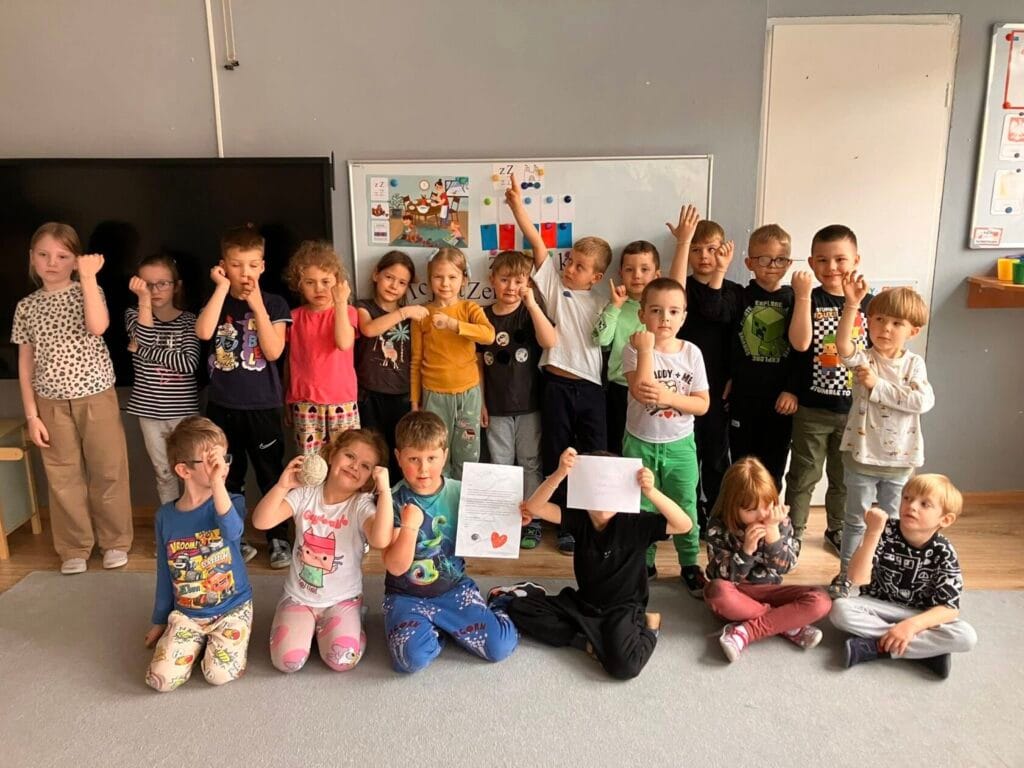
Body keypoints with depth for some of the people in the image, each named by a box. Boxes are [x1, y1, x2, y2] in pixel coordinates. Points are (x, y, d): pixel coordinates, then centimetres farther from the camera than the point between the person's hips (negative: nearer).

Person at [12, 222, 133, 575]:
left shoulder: (88, 291, -4)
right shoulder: (26, 306, 3)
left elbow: (97, 327, -27)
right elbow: (25, 363, 5)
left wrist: (88, 276, -26)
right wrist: (31, 415, 1)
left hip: (96, 399, -2)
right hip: (52, 405, 2)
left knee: (108, 472, 6)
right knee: (63, 477, 9)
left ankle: (115, 541, 23)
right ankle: (74, 549, 24)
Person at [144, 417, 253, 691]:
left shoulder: (231, 503, -10)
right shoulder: (165, 516, -3)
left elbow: (233, 531, -35)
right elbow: (165, 573, 9)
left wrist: (218, 484, -42)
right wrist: (159, 622, 16)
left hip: (231, 609, -2)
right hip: (185, 614, 2)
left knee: (220, 674, -20)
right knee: (161, 679, -15)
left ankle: (226, 637, 12)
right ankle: (200, 641, 14)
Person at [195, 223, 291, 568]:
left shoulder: (274, 304, -2)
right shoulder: (217, 301, 4)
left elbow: (274, 351, -14)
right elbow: (203, 332, -18)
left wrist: (257, 305, -17)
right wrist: (222, 288, -16)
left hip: (262, 404, -2)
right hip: (222, 404, 2)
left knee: (270, 474, 6)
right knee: (227, 476, 12)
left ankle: (279, 539, 19)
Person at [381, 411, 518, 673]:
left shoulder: (460, 493, -6)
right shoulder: (395, 502, -13)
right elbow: (396, 567, -17)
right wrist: (410, 526, -32)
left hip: (454, 588, 3)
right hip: (407, 596, -2)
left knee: (501, 647, -10)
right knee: (412, 657, -28)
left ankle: (443, 625, 14)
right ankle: (433, 629, 6)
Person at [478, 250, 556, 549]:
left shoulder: (531, 313, -4)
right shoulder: (483, 316, 1)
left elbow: (550, 342, -24)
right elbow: (477, 363, 6)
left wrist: (532, 303, -28)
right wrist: (480, 402, 3)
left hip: (529, 404, -2)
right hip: (496, 406, 2)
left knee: (530, 464, 8)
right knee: (501, 465, 11)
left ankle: (532, 521, 19)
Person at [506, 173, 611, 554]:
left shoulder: (599, 302, 10)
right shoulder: (554, 284, 4)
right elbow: (537, 243, -5)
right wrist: (517, 205, -10)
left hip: (590, 387, 1)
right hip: (557, 384, -1)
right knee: (557, 456, 7)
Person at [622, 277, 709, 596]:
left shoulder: (691, 352, -4)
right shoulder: (635, 350, -10)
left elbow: (703, 404, -6)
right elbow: (642, 392, -27)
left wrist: (670, 397, -22)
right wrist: (647, 349, -27)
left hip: (679, 445, 1)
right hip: (640, 443, -1)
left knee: (685, 510, 8)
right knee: (641, 510, 10)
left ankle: (690, 565, 27)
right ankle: (643, 564, 28)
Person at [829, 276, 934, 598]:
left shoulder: (914, 364, -3)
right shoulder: (864, 359, -8)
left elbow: (923, 401, -19)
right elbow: (842, 345, -32)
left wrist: (879, 385, -20)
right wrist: (851, 305, -42)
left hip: (899, 459, 2)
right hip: (861, 456, -2)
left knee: (890, 521, 17)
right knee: (856, 519, 10)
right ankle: (845, 574, 24)